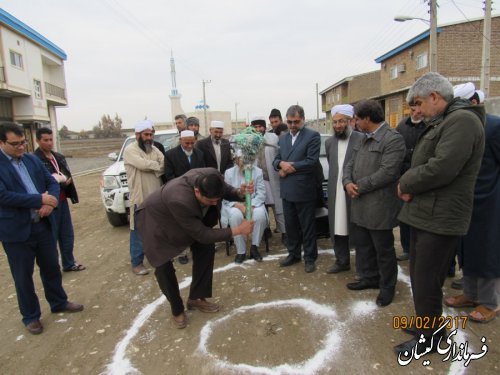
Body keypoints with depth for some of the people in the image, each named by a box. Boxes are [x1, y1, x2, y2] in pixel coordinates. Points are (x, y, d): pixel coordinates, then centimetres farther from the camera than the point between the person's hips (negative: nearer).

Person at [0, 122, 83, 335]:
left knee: (51, 268, 18)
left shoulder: (33, 160, 6)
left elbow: (52, 182, 7)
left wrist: (50, 202, -13)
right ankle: (31, 316, 28)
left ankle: (59, 303, 37)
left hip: (43, 225, 6)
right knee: (23, 277, 10)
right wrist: (40, 199, -23)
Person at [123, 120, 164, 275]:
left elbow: (166, 164, -1)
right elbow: (143, 164, -23)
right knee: (139, 232, 1)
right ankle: (137, 263, 12)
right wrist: (158, 165, -10)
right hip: (140, 198, -6)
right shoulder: (130, 150, -8)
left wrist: (153, 168, -18)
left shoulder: (154, 149, 11)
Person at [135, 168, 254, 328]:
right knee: (163, 267, -8)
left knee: (206, 248, -3)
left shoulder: (213, 176, -30)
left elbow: (227, 191, -7)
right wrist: (238, 230, -35)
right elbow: (203, 235, -36)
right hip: (156, 219, -6)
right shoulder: (180, 201, -47)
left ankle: (196, 298, 15)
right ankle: (177, 310, 18)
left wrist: (240, 192, -31)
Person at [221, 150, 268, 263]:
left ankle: (254, 247, -13)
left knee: (260, 214, -32)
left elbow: (261, 192, -4)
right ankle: (241, 251, -19)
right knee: (235, 216, -34)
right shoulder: (229, 172, 2)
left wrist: (252, 206, -22)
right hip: (235, 204, -1)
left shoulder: (258, 171, 2)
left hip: (253, 203, 1)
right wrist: (239, 205, -22)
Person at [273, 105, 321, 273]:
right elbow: (276, 160, 12)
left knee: (307, 226, 6)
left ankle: (310, 258, 20)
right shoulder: (283, 138, 14)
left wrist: (290, 167, -13)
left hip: (304, 190, -6)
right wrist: (281, 164, -12)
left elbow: (312, 162, -16)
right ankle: (293, 254, 31)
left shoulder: (313, 136, -7)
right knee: (290, 225, 16)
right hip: (287, 190, 6)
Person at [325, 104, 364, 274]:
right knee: (337, 229, 12)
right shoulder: (329, 142, 12)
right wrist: (341, 182, 10)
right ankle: (342, 262, 27)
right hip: (335, 193, 6)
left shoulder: (362, 139, -9)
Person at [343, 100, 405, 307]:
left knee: (383, 249, 7)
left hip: (379, 206, -9)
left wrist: (359, 186, -16)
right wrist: (348, 182, -8)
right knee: (362, 245, 19)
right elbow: (350, 164, 13)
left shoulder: (393, 139, -14)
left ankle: (387, 286, 25)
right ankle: (369, 278, 37)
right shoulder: (364, 139, 15)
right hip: (359, 205, 9)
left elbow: (387, 172, -22)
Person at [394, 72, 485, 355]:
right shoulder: (440, 124, 18)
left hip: (440, 218, -10)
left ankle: (427, 338, 20)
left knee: (426, 282, 2)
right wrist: (410, 186, -3)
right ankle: (427, 323, 38)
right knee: (419, 276, 20)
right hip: (425, 213, 10)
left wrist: (406, 184, -11)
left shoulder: (462, 120, -16)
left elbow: (442, 168, -26)